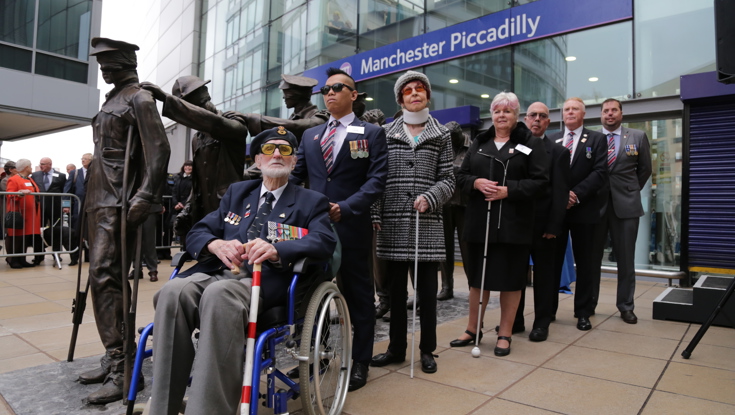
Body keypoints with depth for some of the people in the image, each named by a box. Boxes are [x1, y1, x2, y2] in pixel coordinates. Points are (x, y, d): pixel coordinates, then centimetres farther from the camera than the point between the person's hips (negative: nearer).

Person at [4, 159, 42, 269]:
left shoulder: (30, 180, 20)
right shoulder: (13, 180, -5)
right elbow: (9, 196, -15)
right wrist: (21, 192, -29)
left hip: (30, 215, 7)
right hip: (18, 215, -7)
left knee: (26, 238, 8)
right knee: (17, 238, -3)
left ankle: (22, 260, 15)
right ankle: (13, 260, 5)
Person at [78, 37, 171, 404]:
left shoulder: (139, 98, -5)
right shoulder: (112, 100, 22)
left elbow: (158, 150, -16)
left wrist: (144, 198, -23)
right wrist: (93, 195, 20)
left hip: (118, 201, -9)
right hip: (99, 198, 9)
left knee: (105, 275, -14)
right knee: (102, 276, 9)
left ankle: (121, 368, -8)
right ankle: (112, 358, 18)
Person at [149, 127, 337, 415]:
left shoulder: (312, 202, 12)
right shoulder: (237, 192, 25)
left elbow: (324, 241, -7)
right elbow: (197, 232, 17)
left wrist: (276, 250, -27)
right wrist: (217, 245, -10)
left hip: (267, 280, -4)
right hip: (219, 272, 4)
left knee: (218, 294, -37)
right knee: (173, 291, -29)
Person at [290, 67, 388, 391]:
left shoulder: (371, 133, 3)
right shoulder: (310, 135, 17)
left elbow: (376, 179, -7)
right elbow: (296, 175, 13)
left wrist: (345, 208, -21)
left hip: (351, 227, -4)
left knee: (358, 295, 7)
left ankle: (360, 363, 21)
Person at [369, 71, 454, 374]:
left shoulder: (440, 134, 8)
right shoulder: (386, 133, 8)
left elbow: (447, 179, 5)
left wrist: (429, 198, -13)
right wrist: (375, 215, -2)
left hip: (427, 222, -1)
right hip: (392, 223, 1)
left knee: (427, 288, 5)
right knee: (396, 288, 9)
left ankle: (427, 349, 20)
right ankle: (396, 347, 23)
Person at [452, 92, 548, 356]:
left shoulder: (530, 144, 2)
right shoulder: (479, 143, 13)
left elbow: (540, 181, -6)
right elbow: (461, 176, 10)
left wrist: (508, 191, -17)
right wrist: (476, 183, -11)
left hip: (513, 223, -3)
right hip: (480, 221, 3)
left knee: (510, 279, 4)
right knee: (477, 277, 10)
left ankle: (504, 334, 18)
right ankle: (473, 329, 24)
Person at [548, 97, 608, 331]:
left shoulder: (597, 139, 6)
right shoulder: (551, 140, 12)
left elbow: (600, 172, -6)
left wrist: (576, 194, -16)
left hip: (584, 209, -1)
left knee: (585, 263, 5)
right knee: (552, 260, 5)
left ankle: (583, 312, 16)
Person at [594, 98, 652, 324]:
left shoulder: (638, 137, 5)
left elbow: (645, 169, 13)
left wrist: (632, 191, 13)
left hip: (626, 204, 1)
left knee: (626, 259, 6)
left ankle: (626, 306, 18)